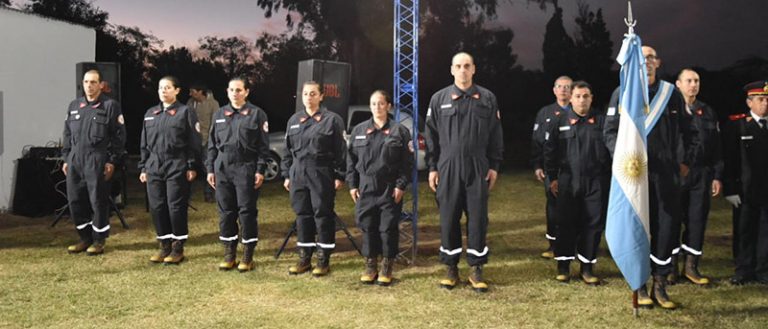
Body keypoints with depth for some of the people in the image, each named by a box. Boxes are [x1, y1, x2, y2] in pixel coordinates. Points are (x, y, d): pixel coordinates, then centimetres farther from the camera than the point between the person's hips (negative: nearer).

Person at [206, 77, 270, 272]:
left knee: (247, 211, -1)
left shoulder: (257, 114, 0)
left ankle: (248, 257, 8)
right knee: (225, 212, 7)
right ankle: (229, 254, 17)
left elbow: (263, 146, -3)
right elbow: (212, 144, 14)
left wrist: (260, 171, -10)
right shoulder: (219, 115, 12)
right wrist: (210, 169, 7)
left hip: (246, 168, -4)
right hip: (222, 168, 4)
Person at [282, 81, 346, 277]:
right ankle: (304, 259, 19)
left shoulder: (332, 120, -3)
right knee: (302, 215, 9)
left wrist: (339, 176, -9)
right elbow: (288, 150, 16)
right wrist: (287, 175, 11)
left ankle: (324, 260, 10)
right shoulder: (294, 120, 13)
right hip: (298, 174, 5)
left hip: (322, 175, -5)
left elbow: (341, 151, -5)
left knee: (323, 215, 0)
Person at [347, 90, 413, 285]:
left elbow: (407, 162, -2)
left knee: (388, 228, 1)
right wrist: (352, 184, 4)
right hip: (365, 188, 3)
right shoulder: (359, 130, 10)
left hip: (390, 190, -2)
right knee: (368, 228, 5)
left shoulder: (400, 131, 1)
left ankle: (387, 268, 13)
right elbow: (351, 159, 10)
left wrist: (401, 185, -9)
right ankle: (370, 266, 17)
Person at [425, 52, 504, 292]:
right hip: (448, 168, 0)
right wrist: (432, 167, 2)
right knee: (448, 219, 4)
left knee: (478, 219, 2)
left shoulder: (487, 99, 5)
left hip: (478, 169, 0)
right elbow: (431, 136, 6)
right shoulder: (439, 99, 5)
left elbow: (496, 136, 7)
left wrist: (494, 166, 2)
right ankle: (451, 268, 16)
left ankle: (476, 269, 12)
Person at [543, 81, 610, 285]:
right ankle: (563, 266, 14)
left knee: (593, 224, 3)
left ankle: (587, 267, 15)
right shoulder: (560, 122, 5)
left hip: (596, 183, 1)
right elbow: (550, 151, 6)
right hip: (568, 182, -1)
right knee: (566, 224, 3)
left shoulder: (601, 122, 5)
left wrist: (610, 178, 1)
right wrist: (552, 178, 2)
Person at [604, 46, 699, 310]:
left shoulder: (671, 93, 8)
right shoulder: (622, 94, 3)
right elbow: (610, 130, 0)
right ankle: (640, 286, 13)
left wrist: (687, 161, 9)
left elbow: (690, 131, 15)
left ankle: (660, 285, 14)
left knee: (668, 226, 2)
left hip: (667, 172, 2)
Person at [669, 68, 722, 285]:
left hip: (701, 176, 3)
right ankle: (671, 267, 12)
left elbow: (716, 148, 11)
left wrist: (717, 176, 6)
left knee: (697, 220, 5)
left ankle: (691, 266, 14)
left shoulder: (708, 112, 12)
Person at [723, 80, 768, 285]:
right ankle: (744, 271, 16)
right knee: (744, 231, 6)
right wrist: (730, 189, -11)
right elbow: (730, 159, -5)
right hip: (746, 190, -2)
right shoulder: (737, 125, -1)